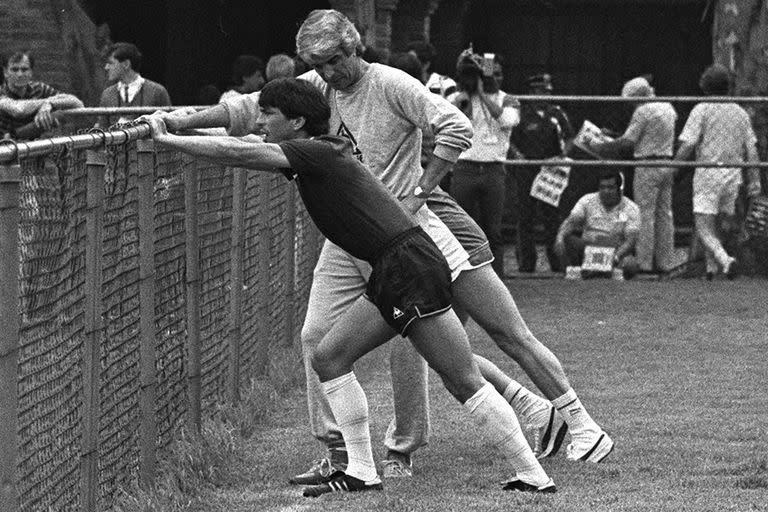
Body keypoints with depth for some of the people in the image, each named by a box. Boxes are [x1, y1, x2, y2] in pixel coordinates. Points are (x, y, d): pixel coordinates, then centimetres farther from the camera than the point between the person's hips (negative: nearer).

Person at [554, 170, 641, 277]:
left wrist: (616, 257, -30)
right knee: (566, 240, -27)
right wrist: (560, 236, -31)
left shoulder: (631, 208, -2)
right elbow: (571, 221, -7)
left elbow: (631, 240, -11)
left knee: (630, 265, -35)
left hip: (617, 251, -2)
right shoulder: (587, 201, 4)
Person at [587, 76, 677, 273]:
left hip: (648, 165, -8)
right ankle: (665, 262, 11)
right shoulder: (668, 107, 12)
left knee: (645, 214, -5)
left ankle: (644, 262, -6)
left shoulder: (643, 111, -12)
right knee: (664, 214, 10)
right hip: (667, 165, 8)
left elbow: (628, 140, -15)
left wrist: (603, 146, -5)